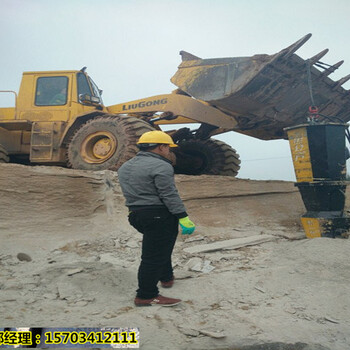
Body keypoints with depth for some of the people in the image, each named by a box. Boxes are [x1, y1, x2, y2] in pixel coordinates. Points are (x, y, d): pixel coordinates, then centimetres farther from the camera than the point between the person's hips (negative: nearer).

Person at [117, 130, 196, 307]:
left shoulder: (125, 167, 14)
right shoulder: (160, 166, -14)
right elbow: (169, 195, -18)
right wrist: (183, 217, -16)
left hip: (137, 214, 9)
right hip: (159, 216, -9)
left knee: (161, 248, 25)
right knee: (154, 256, -3)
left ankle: (166, 278, 38)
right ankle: (146, 296, 2)